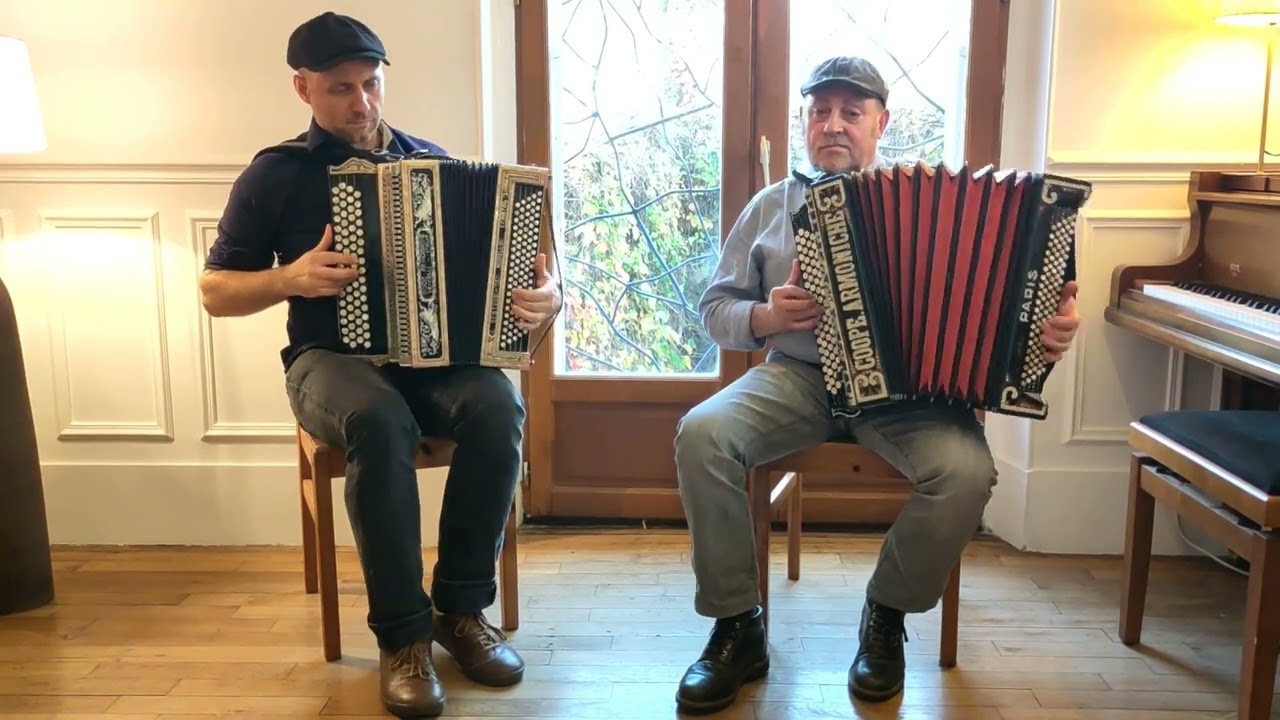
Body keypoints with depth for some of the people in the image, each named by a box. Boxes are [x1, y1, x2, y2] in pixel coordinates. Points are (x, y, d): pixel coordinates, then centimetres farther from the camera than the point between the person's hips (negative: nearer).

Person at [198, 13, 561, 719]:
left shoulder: (432, 161, 10)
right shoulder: (276, 174, 3)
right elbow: (214, 290, 5)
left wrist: (543, 293, -11)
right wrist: (291, 277, -14)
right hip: (333, 360, -2)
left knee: (498, 407, -30)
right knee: (380, 420, -37)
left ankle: (462, 607, -13)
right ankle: (402, 632, -22)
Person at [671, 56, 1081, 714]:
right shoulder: (771, 206, 13)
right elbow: (715, 308, 13)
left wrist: (1045, 323, -19)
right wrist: (764, 318, -9)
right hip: (796, 377, 1)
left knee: (965, 472, -30)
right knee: (701, 435, -27)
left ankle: (887, 614, -1)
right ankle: (737, 627, -10)